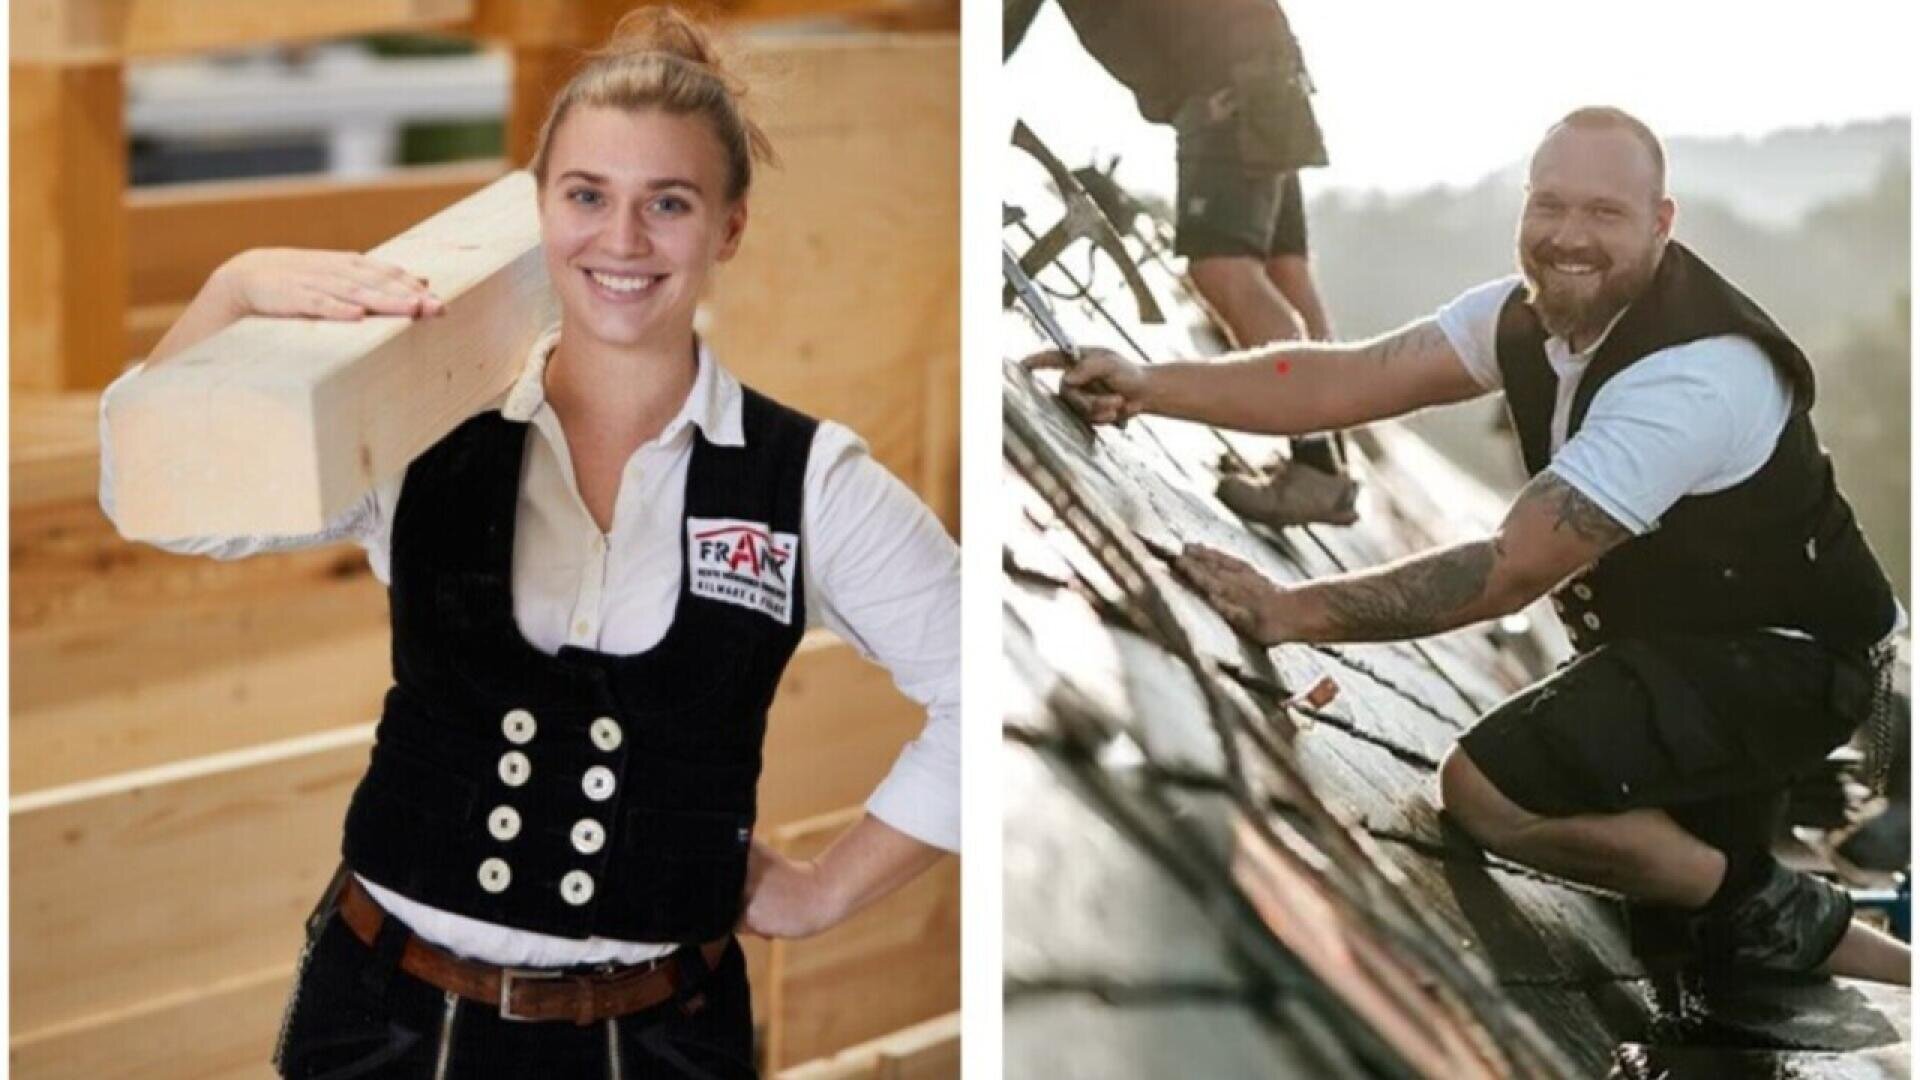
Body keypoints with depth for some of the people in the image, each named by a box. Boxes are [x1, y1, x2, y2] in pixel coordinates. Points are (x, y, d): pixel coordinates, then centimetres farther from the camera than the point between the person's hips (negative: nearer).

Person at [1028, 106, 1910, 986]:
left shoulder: (1695, 372, -30)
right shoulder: (1527, 313, -4)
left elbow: (1515, 569, -33)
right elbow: (1348, 379, -9)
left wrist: (1290, 612, -34)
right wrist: (1151, 387, -22)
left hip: (1786, 660, -9)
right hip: (1678, 648, 9)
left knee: (1487, 787, -26)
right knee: (1687, 941, 21)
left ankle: (1774, 913, -9)